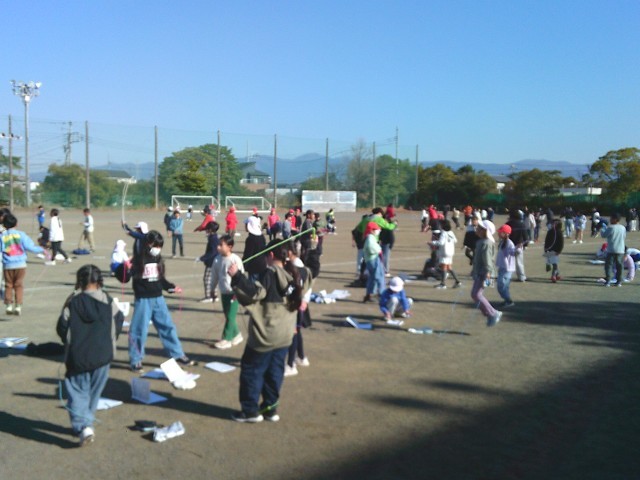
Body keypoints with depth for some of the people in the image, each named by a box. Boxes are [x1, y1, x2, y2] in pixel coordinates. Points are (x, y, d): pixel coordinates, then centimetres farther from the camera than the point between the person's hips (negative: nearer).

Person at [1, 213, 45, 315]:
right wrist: (41, 250, 5)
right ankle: (18, 306, 2)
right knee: (19, 285, 7)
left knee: (8, 285, 13)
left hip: (8, 265, 0)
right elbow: (30, 247, -7)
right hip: (20, 264, 0)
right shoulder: (20, 234, -4)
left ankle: (9, 306, 12)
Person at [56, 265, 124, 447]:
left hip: (77, 356, -2)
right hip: (103, 355, 2)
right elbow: (119, 322, 5)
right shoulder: (108, 301, -3)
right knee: (93, 392, 18)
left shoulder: (72, 302, -8)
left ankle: (83, 426, -12)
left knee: (78, 392, 5)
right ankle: (86, 423, 27)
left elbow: (62, 327, -3)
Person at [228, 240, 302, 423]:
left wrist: (237, 277, -25)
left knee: (251, 370, 5)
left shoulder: (269, 273, -15)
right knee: (275, 371, 14)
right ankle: (270, 407, 20)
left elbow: (255, 292, -25)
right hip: (284, 333, 8)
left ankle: (250, 410, 10)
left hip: (266, 333, -8)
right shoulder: (292, 275, 9)